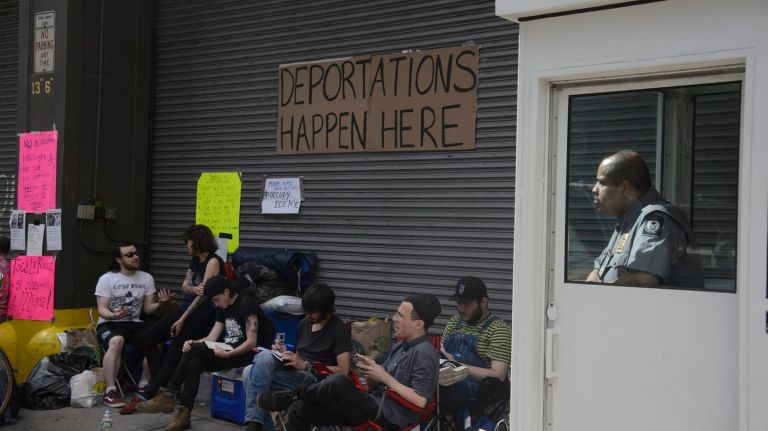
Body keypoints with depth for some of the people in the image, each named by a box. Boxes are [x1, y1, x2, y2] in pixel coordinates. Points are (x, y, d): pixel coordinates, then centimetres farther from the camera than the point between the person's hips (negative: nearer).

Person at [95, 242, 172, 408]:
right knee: (117, 341, -39)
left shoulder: (147, 278, 7)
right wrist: (114, 315, -31)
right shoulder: (107, 279, -3)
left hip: (134, 324, 4)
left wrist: (160, 303, -15)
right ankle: (110, 391, -32)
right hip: (109, 324, -3)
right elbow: (102, 309, -8)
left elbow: (148, 308, 7)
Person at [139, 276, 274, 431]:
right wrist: (193, 343, -11)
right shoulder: (224, 308, 15)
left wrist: (227, 354, -26)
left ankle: (168, 396, -13)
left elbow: (251, 343, -18)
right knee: (194, 363, -21)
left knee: (193, 352, -20)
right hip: (229, 350, 8)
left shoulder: (247, 303, -11)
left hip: (244, 354, -8)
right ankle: (184, 415, -26)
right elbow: (211, 338, 8)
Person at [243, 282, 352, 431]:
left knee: (255, 375, -24)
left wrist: (305, 365, -17)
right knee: (263, 359, -25)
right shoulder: (304, 323, 17)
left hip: (314, 378, -7)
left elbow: (343, 371, -14)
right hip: (296, 373, 7)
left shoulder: (339, 329, -6)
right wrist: (285, 353, 0)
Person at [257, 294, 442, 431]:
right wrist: (370, 372, -4)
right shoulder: (401, 347, 17)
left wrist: (384, 376, -17)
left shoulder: (424, 353, -12)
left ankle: (287, 396, -4)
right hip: (374, 407, 10)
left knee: (338, 382, -31)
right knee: (299, 410, -1)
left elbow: (420, 401, -22)